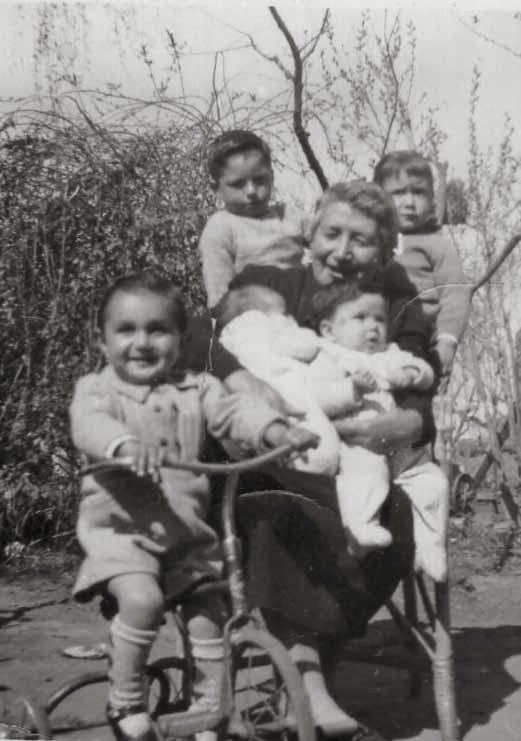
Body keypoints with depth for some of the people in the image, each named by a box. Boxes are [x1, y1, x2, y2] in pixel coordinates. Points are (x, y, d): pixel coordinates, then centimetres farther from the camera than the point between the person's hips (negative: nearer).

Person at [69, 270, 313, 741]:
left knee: (209, 615, 2)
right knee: (143, 598, -27)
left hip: (187, 532, 4)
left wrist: (277, 429, -32)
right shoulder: (96, 389, -4)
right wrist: (128, 443, -47)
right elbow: (89, 426, -25)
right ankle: (126, 702, -5)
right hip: (119, 527, -3)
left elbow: (234, 411, -10)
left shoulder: (196, 389, 5)